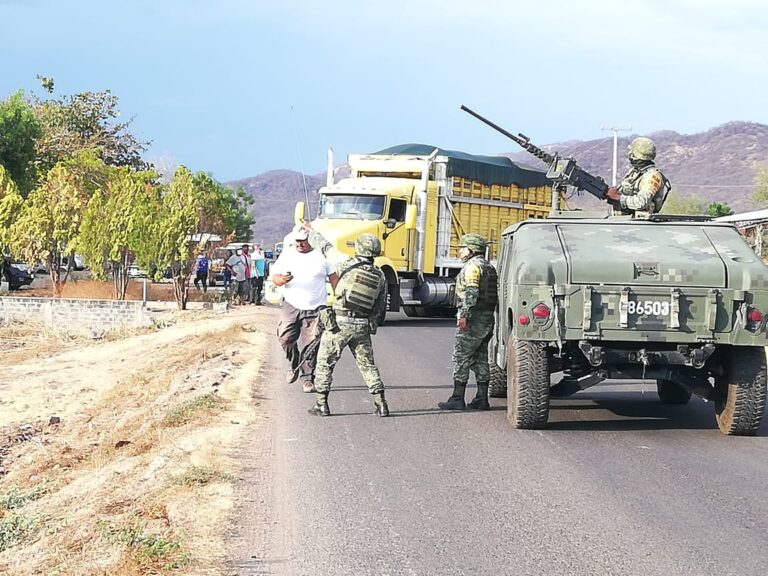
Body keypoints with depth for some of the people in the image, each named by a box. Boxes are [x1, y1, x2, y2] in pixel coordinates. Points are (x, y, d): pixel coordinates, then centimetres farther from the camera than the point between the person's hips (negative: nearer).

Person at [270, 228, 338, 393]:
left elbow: (333, 277, 9)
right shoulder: (287, 255, 5)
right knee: (285, 339, -5)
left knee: (311, 344, -5)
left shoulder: (321, 255, 3)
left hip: (315, 309, -1)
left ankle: (307, 378, 4)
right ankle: (295, 365, 22)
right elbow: (275, 278, 2)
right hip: (291, 305, 1)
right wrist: (282, 279, -22)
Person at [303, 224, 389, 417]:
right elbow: (380, 306, 10)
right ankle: (381, 405, 7)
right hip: (363, 327, 4)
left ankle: (321, 404, 7)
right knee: (367, 365, 13)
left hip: (339, 323, -4)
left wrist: (311, 232, 21)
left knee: (325, 363, 8)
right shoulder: (380, 276, 3)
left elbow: (326, 247, 5)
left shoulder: (348, 264, -9)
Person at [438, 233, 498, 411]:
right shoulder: (489, 267, 19)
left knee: (461, 358, -5)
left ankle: (458, 399, -5)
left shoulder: (473, 266, -11)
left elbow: (471, 292, -22)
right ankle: (482, 399, 11)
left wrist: (464, 315, -26)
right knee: (480, 358, 11)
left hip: (473, 319, -9)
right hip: (488, 319, 9)